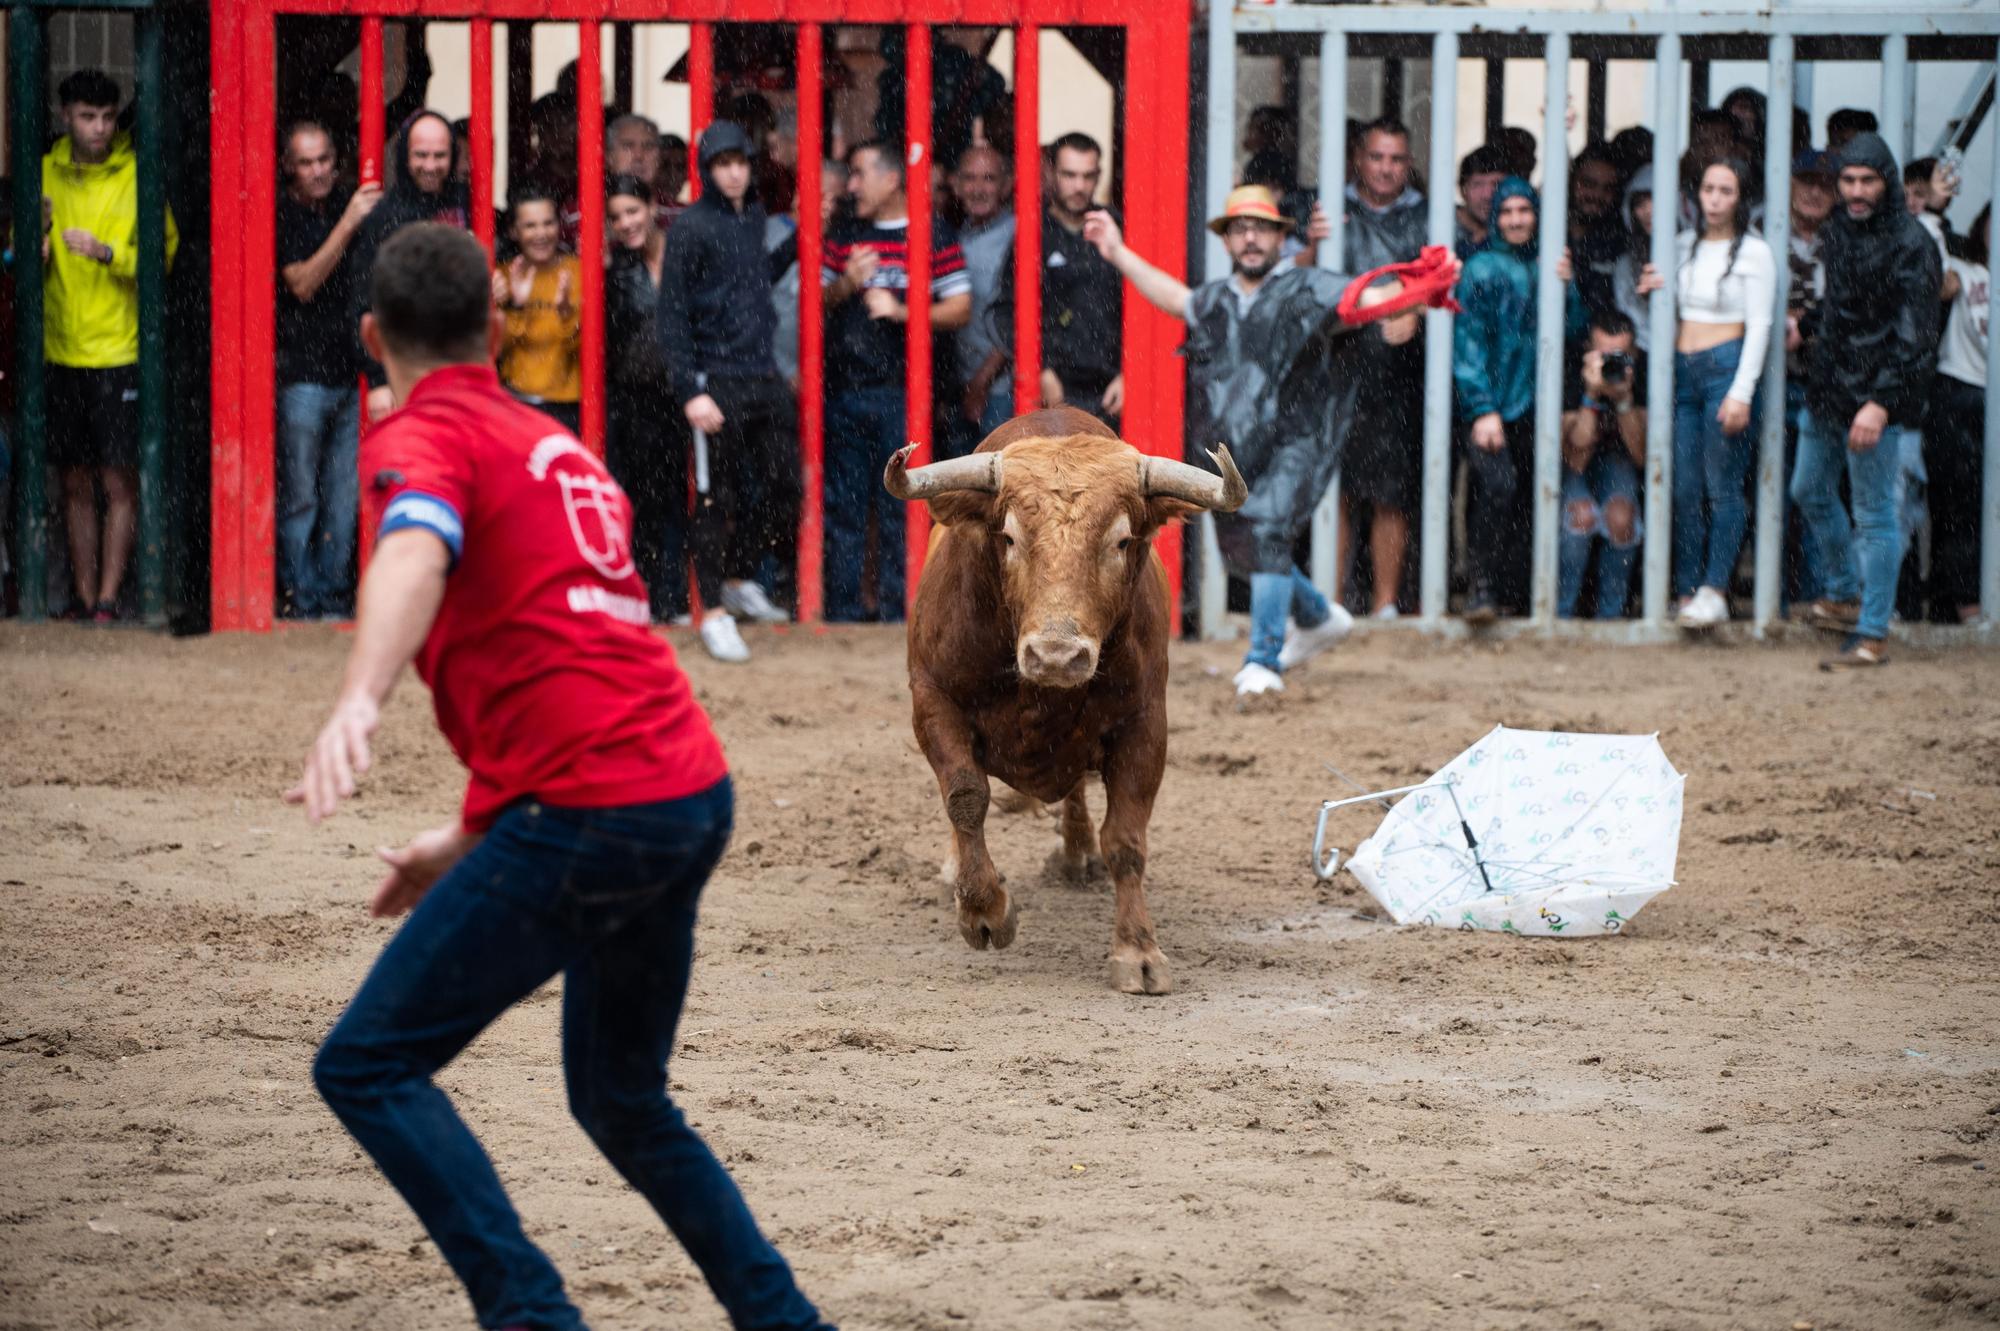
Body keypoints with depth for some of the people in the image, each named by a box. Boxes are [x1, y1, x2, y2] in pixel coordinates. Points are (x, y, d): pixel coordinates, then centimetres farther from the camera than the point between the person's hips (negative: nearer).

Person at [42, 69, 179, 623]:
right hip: (61, 351, 3)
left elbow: (162, 251, -5)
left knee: (119, 482, -4)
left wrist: (107, 252, -20)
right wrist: (38, 239, -10)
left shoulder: (135, 175, -2)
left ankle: (109, 596, -1)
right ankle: (83, 596, 13)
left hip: (119, 352, -3)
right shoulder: (46, 174, 8)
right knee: (75, 483, 8)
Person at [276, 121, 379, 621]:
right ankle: (299, 594, 3)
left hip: (349, 372, 5)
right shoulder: (283, 215, -3)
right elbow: (302, 284, -14)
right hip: (302, 373, -5)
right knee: (300, 496, -3)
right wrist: (348, 223, -19)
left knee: (345, 495, 5)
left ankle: (331, 589, 12)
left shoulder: (347, 204, 11)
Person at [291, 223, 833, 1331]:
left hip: (590, 813, -9)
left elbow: (415, 556, -26)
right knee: (625, 1106, 25)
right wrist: (467, 840, 38)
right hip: (693, 792, 9)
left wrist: (357, 704, -43)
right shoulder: (554, 446, 24)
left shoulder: (424, 436, -2)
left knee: (368, 1066, -4)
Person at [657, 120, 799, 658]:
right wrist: (690, 391, -15)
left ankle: (740, 580, 29)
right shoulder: (691, 227, -7)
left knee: (785, 486, 9)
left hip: (765, 379, 6)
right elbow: (672, 316, -9)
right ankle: (715, 611, 6)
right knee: (717, 501, -2)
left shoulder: (756, 217, 12)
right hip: (715, 383, -6)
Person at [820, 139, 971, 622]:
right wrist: (846, 284, -6)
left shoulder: (932, 235, 0)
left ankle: (896, 613, 3)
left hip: (900, 393, -4)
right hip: (844, 389, 4)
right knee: (843, 505, 5)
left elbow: (960, 310, -4)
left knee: (898, 509, -2)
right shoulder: (844, 235, 14)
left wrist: (899, 311, -15)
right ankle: (842, 613, 11)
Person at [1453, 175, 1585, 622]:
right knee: (1497, 485, -20)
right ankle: (1482, 588, -15)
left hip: (1531, 403, 5)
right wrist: (1483, 409, -13)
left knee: (1527, 494, 1)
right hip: (1488, 404, -5)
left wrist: (1565, 287, -6)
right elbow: (1467, 340, -6)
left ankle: (1513, 589, 9)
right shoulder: (1483, 268, -1)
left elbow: (1574, 330, 12)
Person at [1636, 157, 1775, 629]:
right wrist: (1651, 293, 0)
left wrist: (1742, 393, -13)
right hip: (1683, 372, 5)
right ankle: (1686, 591, 4)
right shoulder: (1684, 246, 14)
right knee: (1685, 488, 1)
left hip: (1727, 368, -5)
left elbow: (1759, 326, -5)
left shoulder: (1755, 252, -1)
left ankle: (1715, 592, -7)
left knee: (1723, 487, -7)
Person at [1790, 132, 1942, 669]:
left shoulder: (1909, 244, -15)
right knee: (1810, 490, 21)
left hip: (1876, 400, -9)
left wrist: (1881, 402, -24)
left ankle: (1872, 634, -1)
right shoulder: (1837, 231, 9)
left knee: (1875, 514, -5)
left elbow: (1914, 336, -19)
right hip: (1828, 388, 9)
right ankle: (1844, 595, 39)